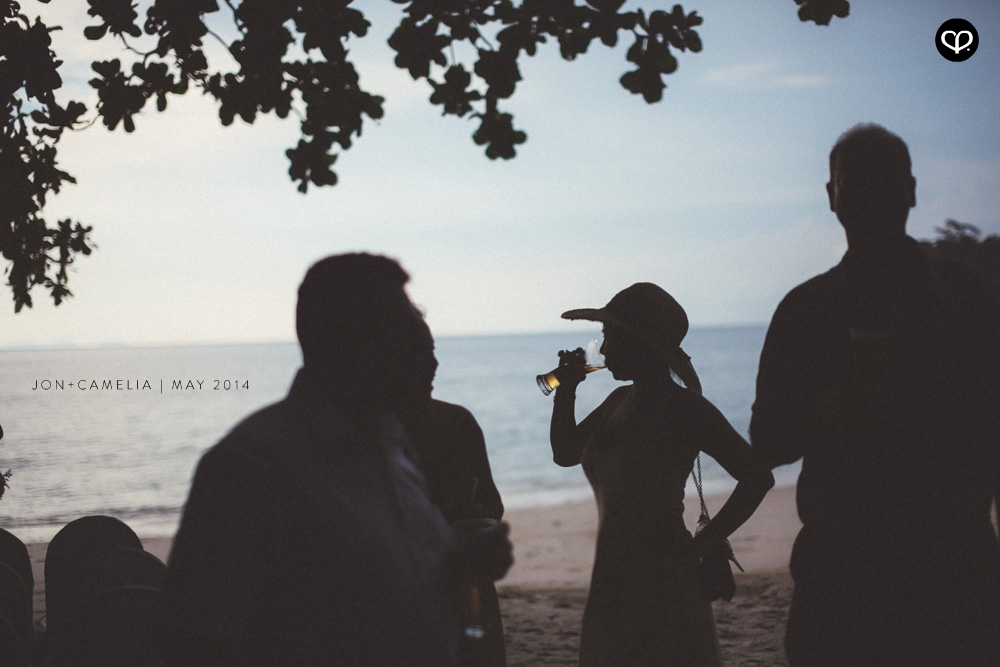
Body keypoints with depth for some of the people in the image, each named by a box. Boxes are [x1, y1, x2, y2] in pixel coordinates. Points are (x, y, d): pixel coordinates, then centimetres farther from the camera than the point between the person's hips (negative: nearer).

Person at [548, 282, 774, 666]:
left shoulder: (685, 409, -13)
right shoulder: (619, 402, 11)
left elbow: (757, 476, -18)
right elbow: (565, 454, 22)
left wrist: (700, 546, -15)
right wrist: (566, 392, 8)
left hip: (664, 586, -8)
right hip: (611, 584, 8)